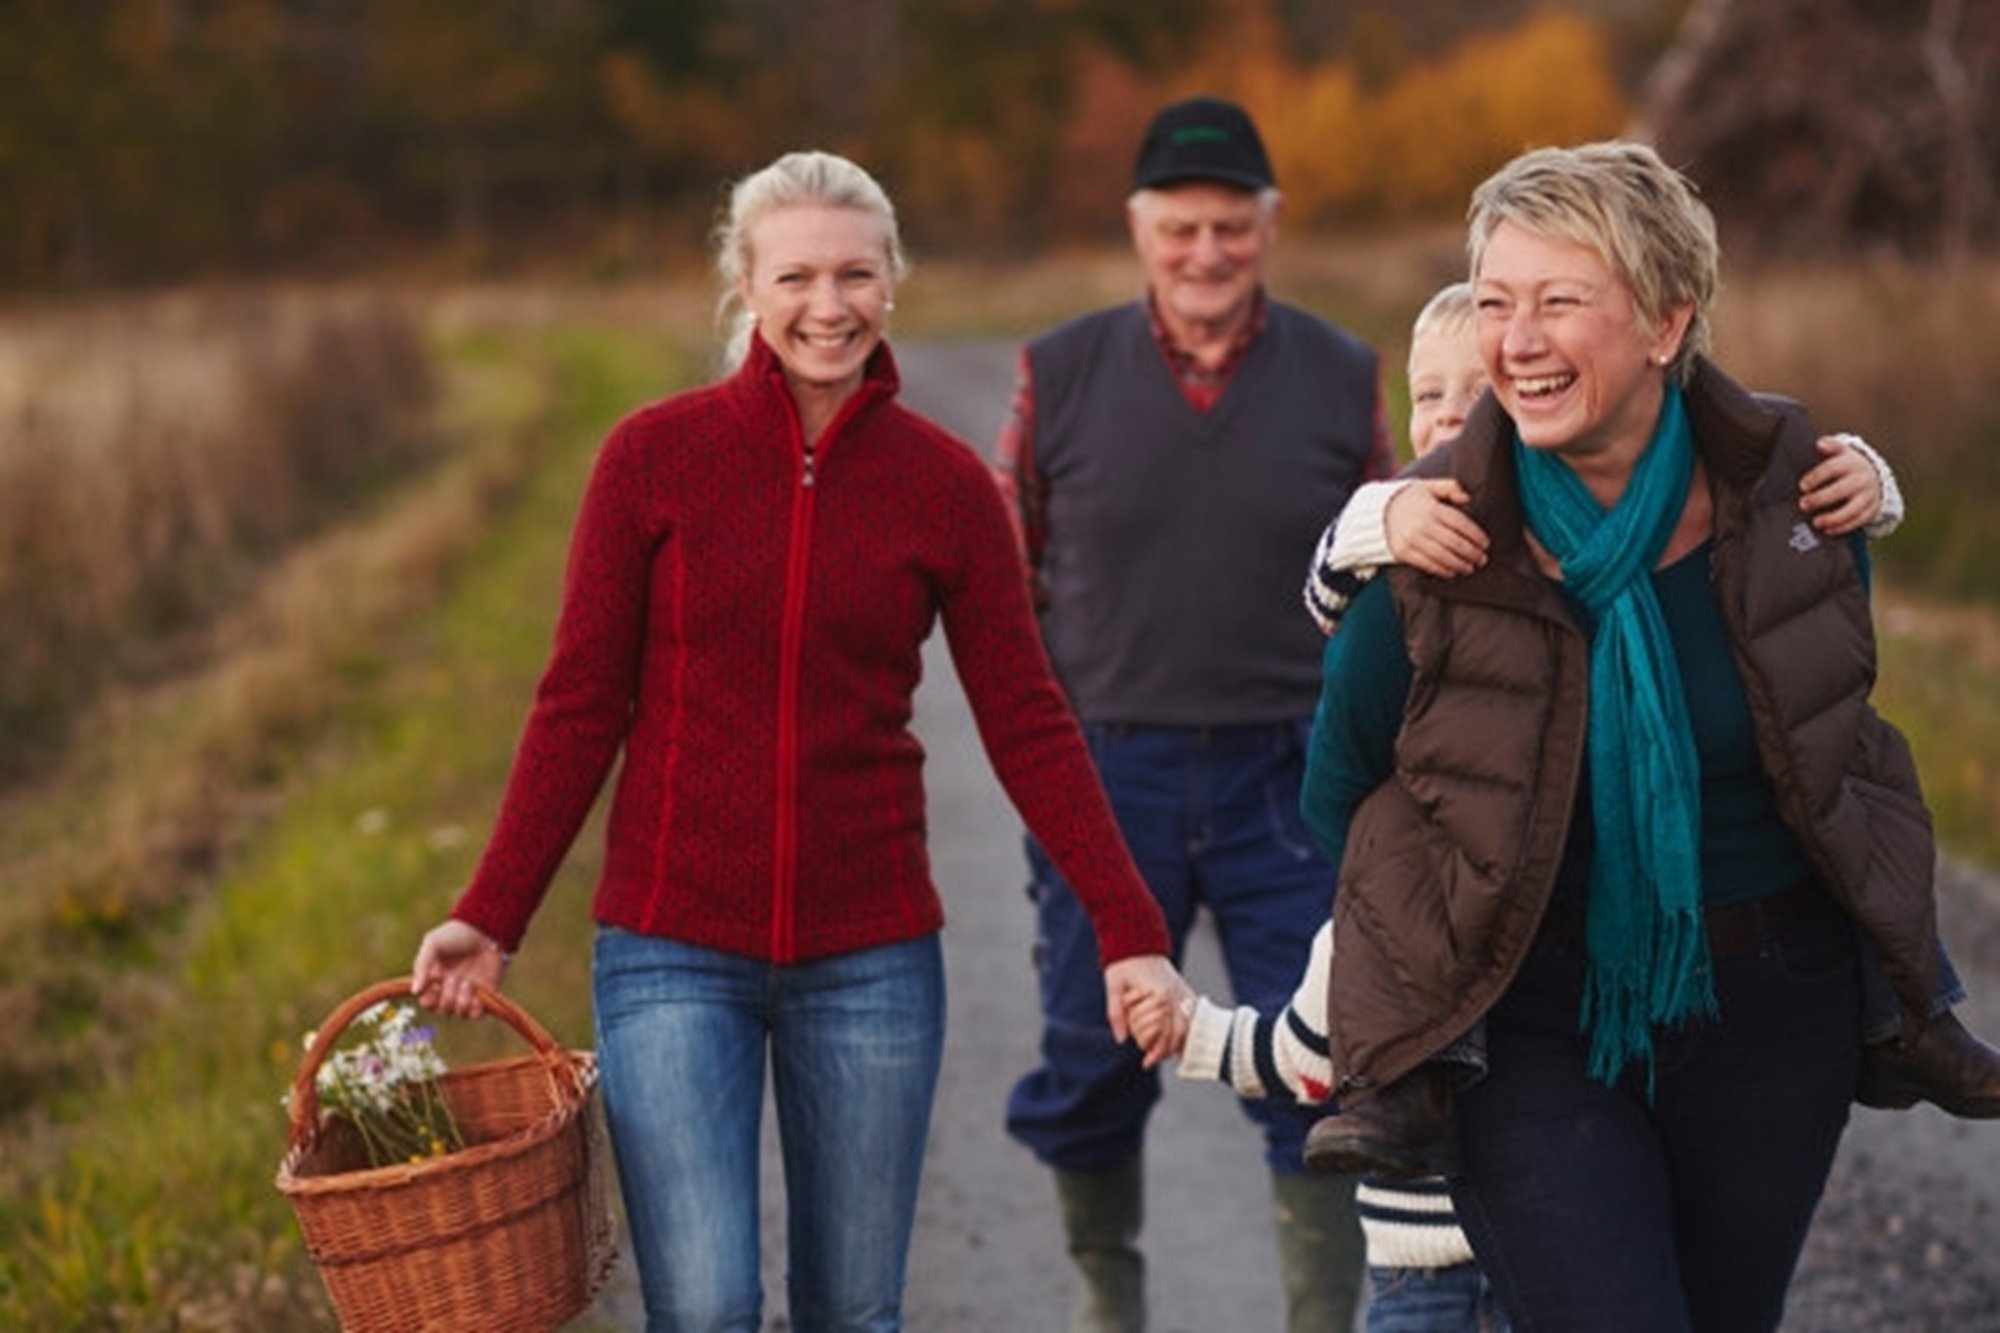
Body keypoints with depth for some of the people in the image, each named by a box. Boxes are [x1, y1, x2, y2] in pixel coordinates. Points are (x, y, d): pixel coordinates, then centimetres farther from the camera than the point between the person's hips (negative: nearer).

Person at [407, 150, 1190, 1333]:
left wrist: (1129, 932, -5)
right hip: (673, 952, -1)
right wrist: (492, 918, -3)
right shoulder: (655, 458, -4)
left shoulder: (945, 482, 0)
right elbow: (582, 706, 1)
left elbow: (1028, 726, 1)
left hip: (870, 956, 2)